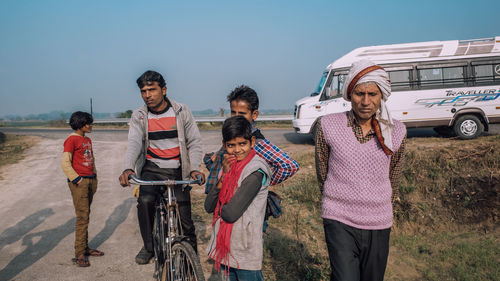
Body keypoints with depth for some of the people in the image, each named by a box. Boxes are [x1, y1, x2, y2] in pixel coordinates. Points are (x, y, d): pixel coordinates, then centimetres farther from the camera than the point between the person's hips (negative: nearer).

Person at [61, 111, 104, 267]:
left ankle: (85, 248, 21)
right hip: (79, 181, -8)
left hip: (90, 180, 8)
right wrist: (76, 179, -16)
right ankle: (79, 254, -1)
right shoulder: (72, 140, -8)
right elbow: (65, 163, -14)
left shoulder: (87, 140, 16)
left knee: (85, 215, 13)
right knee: (82, 217, -8)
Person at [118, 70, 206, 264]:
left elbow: (194, 142, -2)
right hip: (152, 169, 1)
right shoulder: (139, 116, 1)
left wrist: (195, 168, -17)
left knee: (184, 217, -3)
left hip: (178, 170, 0)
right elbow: (134, 143, -13)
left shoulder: (181, 112, -1)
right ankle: (148, 247, -4)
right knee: (145, 200, -26)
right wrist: (128, 168, -31)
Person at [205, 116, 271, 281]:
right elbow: (208, 206, -1)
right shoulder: (229, 165, 5)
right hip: (225, 246, 8)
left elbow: (231, 213, -24)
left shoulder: (255, 171, -18)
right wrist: (224, 177, -13)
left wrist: (218, 207, -2)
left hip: (245, 252, -7)